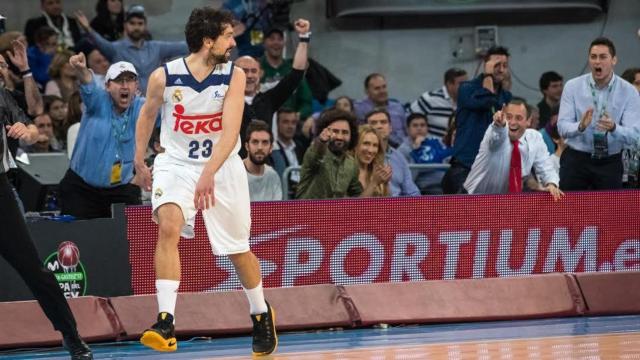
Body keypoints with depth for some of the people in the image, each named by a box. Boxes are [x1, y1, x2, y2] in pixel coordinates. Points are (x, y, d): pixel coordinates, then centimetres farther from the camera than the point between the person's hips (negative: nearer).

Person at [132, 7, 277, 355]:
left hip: (222, 167, 1)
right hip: (176, 163, -1)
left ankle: (261, 314, 37)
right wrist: (139, 162, 14)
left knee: (238, 249, 10)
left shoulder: (233, 76, -14)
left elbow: (230, 130, -24)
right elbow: (147, 114, 8)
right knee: (169, 226, -27)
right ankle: (165, 324, -32)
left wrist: (209, 173, -37)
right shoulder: (164, 77, -13)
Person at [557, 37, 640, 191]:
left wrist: (613, 128, -35)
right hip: (576, 160, 0)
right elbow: (562, 128, -11)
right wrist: (580, 126, -33)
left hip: (610, 162, 0)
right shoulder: (573, 87, -4)